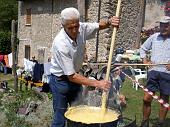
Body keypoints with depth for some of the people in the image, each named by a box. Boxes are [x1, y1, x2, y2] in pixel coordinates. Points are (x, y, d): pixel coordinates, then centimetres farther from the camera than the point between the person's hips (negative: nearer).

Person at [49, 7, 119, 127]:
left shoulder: (81, 28, -15)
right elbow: (71, 76, -27)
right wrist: (97, 83, -31)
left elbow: (99, 25, 5)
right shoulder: (60, 43, -30)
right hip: (60, 81, -6)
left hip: (75, 77, 6)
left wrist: (109, 21, -19)